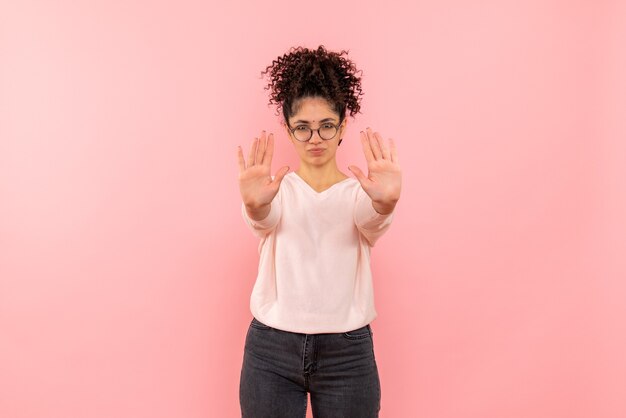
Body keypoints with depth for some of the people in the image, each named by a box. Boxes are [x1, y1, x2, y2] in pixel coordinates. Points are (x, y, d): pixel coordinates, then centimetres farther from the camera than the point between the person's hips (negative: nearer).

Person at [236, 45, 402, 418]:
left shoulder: (358, 192, 0)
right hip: (271, 348, 1)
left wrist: (386, 202, -44)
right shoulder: (278, 190, 1)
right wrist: (254, 203, -43)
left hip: (347, 351, 0)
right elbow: (263, 218, -20)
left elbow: (373, 219, -22)